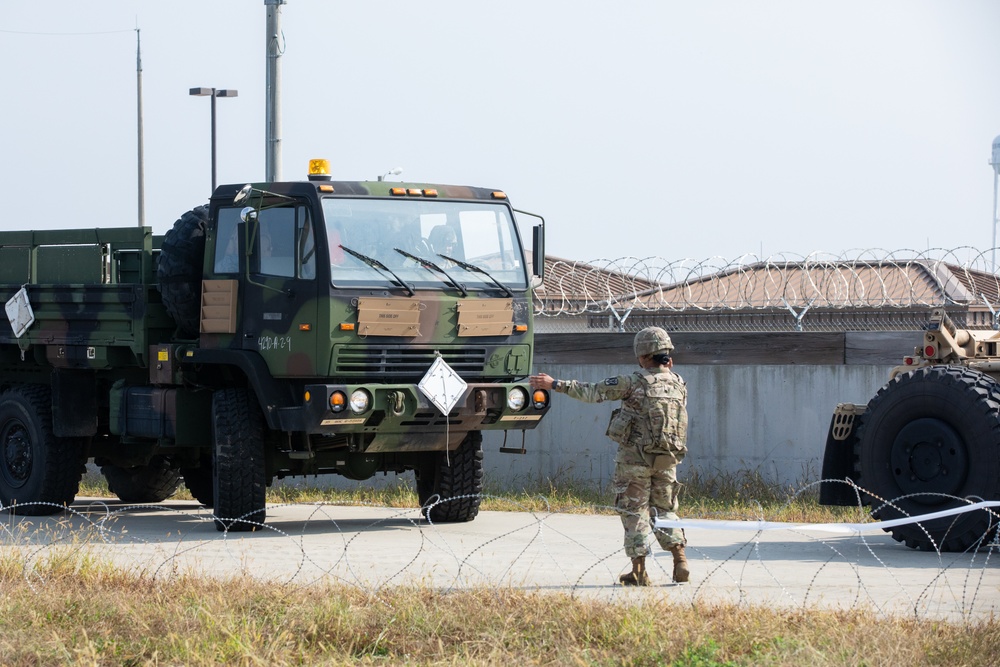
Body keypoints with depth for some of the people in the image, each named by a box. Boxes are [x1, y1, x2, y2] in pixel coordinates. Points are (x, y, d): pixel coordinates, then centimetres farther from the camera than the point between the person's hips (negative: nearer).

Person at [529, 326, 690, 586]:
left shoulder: (635, 382, -12)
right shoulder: (679, 384, 3)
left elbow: (592, 392, -8)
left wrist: (554, 384, 0)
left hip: (635, 457, -5)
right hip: (667, 459, 5)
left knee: (634, 512, 3)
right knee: (664, 510, 16)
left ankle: (639, 571, 1)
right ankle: (680, 561, 2)